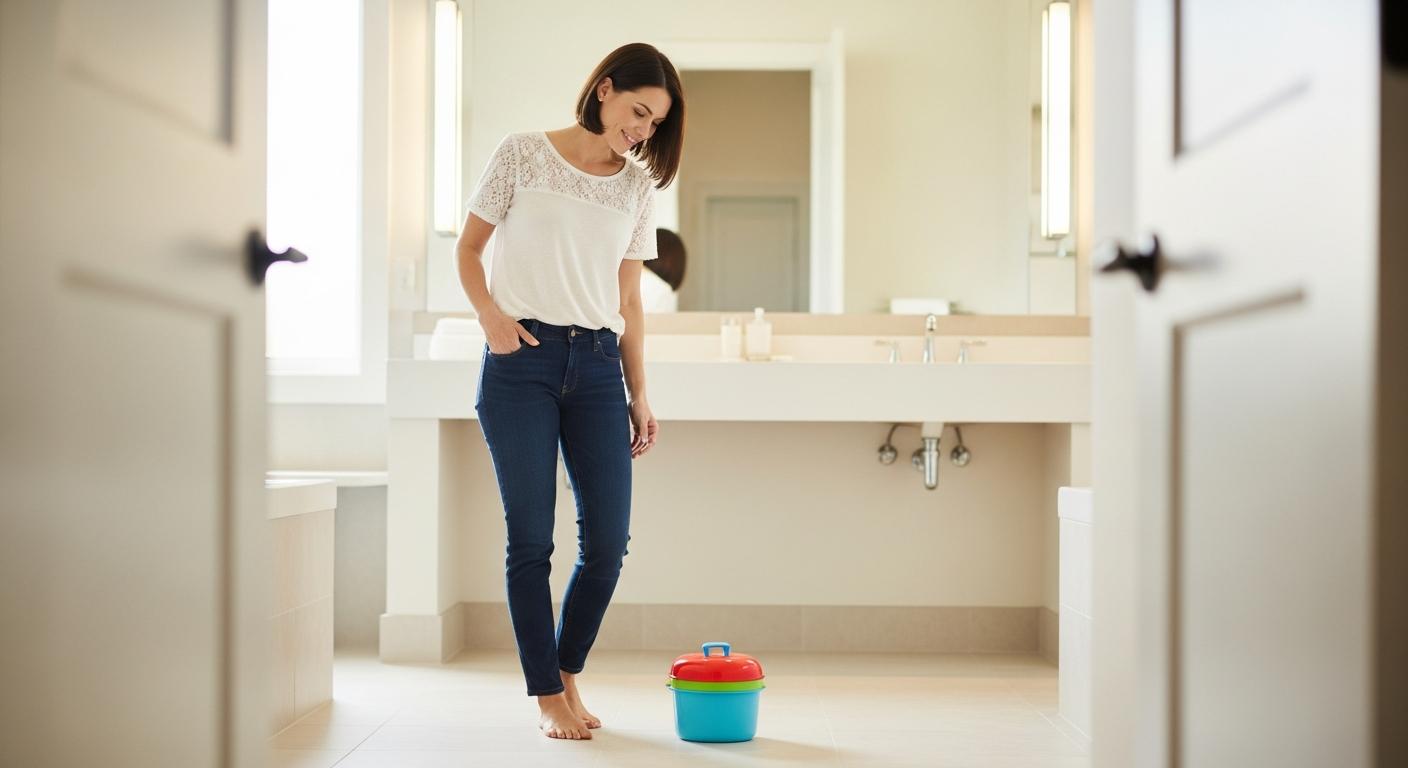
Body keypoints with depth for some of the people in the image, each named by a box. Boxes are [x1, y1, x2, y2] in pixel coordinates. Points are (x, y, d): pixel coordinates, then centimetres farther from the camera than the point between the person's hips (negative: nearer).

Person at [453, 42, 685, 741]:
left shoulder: (638, 187, 13)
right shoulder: (523, 155, 2)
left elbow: (628, 302, 14)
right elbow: (469, 247, 7)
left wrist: (640, 399, 11)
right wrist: (490, 314, -11)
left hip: (598, 367, 4)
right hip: (521, 360, -3)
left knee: (607, 539, -1)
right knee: (531, 539, -2)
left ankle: (568, 674, 21)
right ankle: (547, 697, 10)